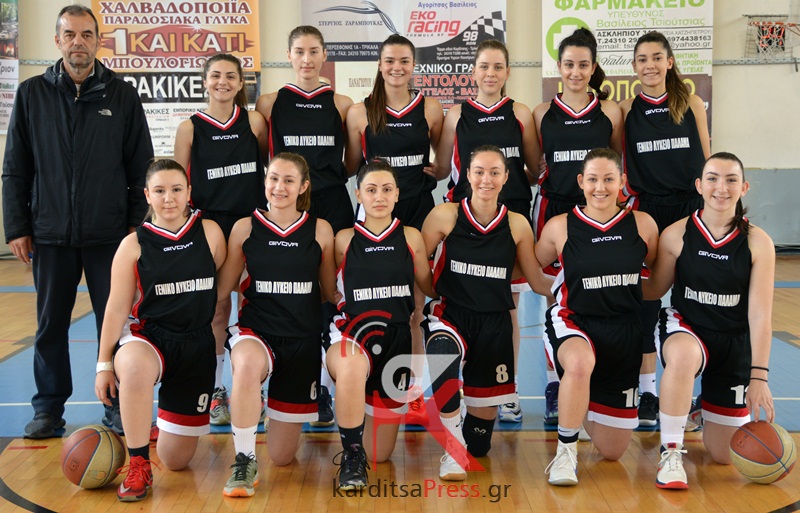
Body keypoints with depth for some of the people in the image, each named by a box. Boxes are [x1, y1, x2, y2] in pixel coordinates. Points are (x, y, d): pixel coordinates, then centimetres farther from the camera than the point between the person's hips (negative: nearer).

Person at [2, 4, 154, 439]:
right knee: (50, 325, 9)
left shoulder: (122, 96, 3)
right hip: (50, 235, 1)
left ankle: (117, 405, 18)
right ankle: (49, 407, 23)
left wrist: (137, 226, -1)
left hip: (109, 235, -1)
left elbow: (141, 170, 4)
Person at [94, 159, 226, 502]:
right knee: (133, 366, -42)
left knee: (175, 460, 3)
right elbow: (117, 308, -3)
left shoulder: (210, 232, -2)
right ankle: (138, 466, -23)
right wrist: (104, 364, -4)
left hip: (197, 344, 1)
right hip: (147, 336, -1)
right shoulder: (133, 245, -5)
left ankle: (173, 422, 41)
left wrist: (220, 345, 9)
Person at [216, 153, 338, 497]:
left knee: (282, 456, 5)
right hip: (255, 332, -1)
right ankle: (244, 462, -20)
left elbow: (331, 292, 10)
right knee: (248, 364, -42)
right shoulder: (245, 228, -1)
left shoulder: (320, 230, 0)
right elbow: (222, 288, 2)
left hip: (303, 338, 1)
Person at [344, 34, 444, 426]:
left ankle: (414, 392, 13)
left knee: (413, 308, 3)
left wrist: (438, 171, -3)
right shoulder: (360, 113, 1)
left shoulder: (430, 109, 4)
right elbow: (350, 168, 9)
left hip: (419, 214, 1)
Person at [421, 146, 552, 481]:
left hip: (494, 322, 3)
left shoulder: (517, 224, 2)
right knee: (442, 351, -39)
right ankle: (452, 449, -26)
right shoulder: (445, 216, -4)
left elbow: (538, 282, 11)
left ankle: (470, 447, 47)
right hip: (450, 313, -2)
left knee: (485, 411, 7)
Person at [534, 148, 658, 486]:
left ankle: (584, 410, 42)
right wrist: (569, 294, -5)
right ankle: (566, 452, -20)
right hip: (572, 322, -2)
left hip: (624, 330, 3)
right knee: (580, 363, -43)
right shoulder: (560, 227, -6)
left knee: (612, 451, 7)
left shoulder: (643, 224, -2)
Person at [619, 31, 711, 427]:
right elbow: (620, 164, 7)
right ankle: (647, 391, 12)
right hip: (647, 210, 0)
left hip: (691, 208, 0)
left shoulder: (692, 104, 4)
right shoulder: (626, 110, 4)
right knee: (645, 299, 2)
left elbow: (707, 161, 6)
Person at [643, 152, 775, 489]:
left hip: (735, 342, 1)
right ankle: (671, 453, -22)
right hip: (685, 331, -1)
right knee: (682, 355, -42)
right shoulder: (676, 234, -9)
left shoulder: (757, 242, -10)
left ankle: (709, 412, 41)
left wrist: (759, 376, -18)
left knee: (723, 456, 4)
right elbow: (653, 290, 3)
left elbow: (760, 315, -12)